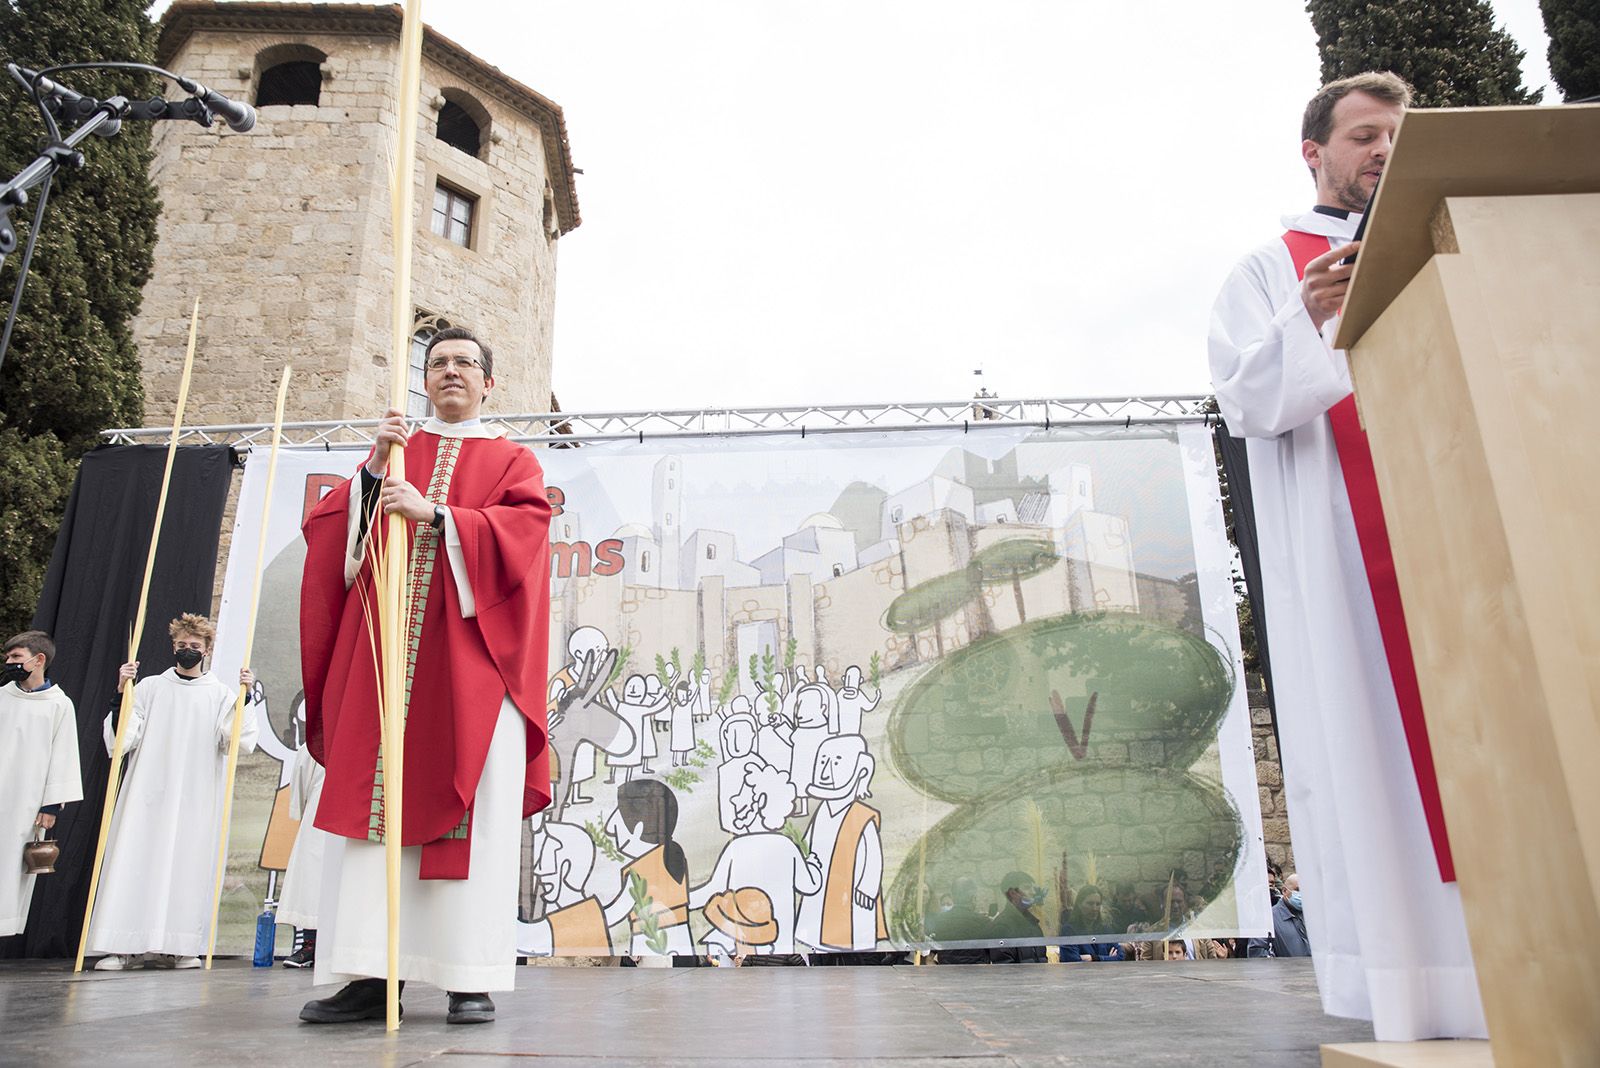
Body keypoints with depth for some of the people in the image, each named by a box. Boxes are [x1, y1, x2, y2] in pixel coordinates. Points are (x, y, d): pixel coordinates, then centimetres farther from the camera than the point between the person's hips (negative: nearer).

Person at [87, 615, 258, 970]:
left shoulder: (221, 694, 9)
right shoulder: (150, 687, 11)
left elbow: (239, 742, -4)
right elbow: (124, 739, 2)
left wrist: (245, 696, -13)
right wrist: (122, 693, -8)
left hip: (197, 798, 0)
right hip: (149, 795, 0)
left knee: (189, 866, -2)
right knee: (137, 861, -5)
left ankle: (174, 947, 5)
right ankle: (127, 946, 1)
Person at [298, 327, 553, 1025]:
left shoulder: (512, 461, 15)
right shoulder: (394, 452, 22)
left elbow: (524, 529, -5)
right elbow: (330, 526, 11)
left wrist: (435, 514, -16)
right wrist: (373, 471, -6)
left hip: (470, 653, -3)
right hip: (384, 651, 3)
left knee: (472, 808, -7)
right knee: (371, 800, -4)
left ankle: (471, 978, -4)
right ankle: (368, 975, -1)